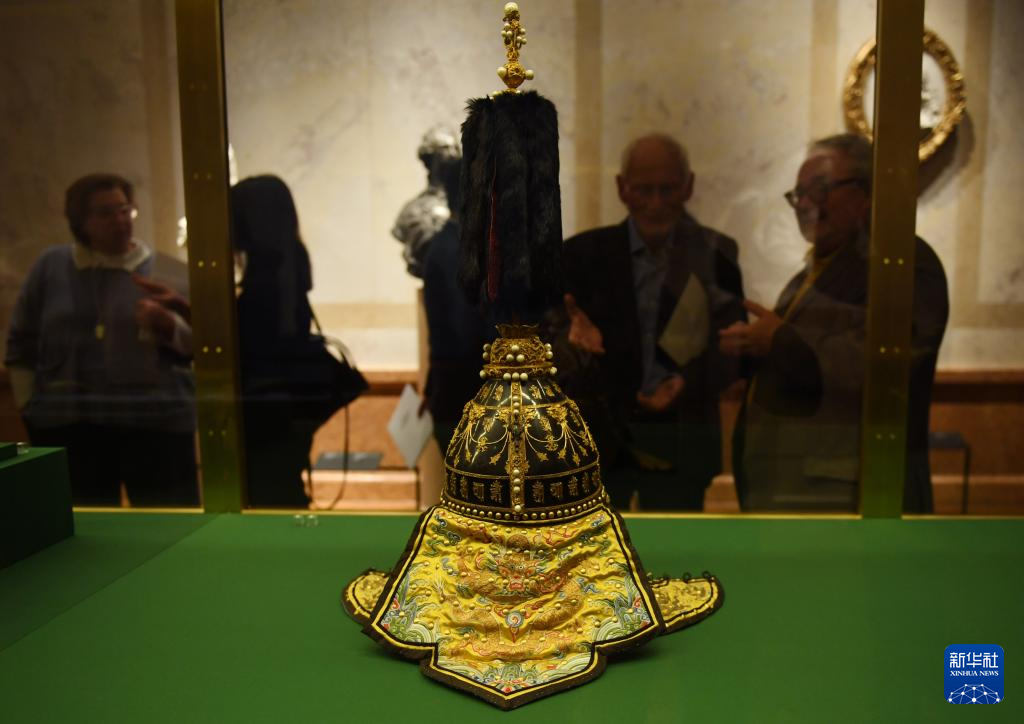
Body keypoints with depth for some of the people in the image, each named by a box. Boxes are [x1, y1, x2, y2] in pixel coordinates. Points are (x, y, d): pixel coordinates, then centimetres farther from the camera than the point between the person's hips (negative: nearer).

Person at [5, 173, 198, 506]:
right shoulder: (50, 267, 9)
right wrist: (31, 406, 10)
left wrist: (168, 326, -17)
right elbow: (21, 345, 15)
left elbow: (199, 345, 1)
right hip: (67, 428, 2)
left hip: (158, 423, -2)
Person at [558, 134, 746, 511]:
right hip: (597, 439, 0)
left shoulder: (715, 256, -2)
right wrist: (573, 339, -29)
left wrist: (689, 382, -20)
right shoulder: (584, 251, -2)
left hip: (679, 448, 1)